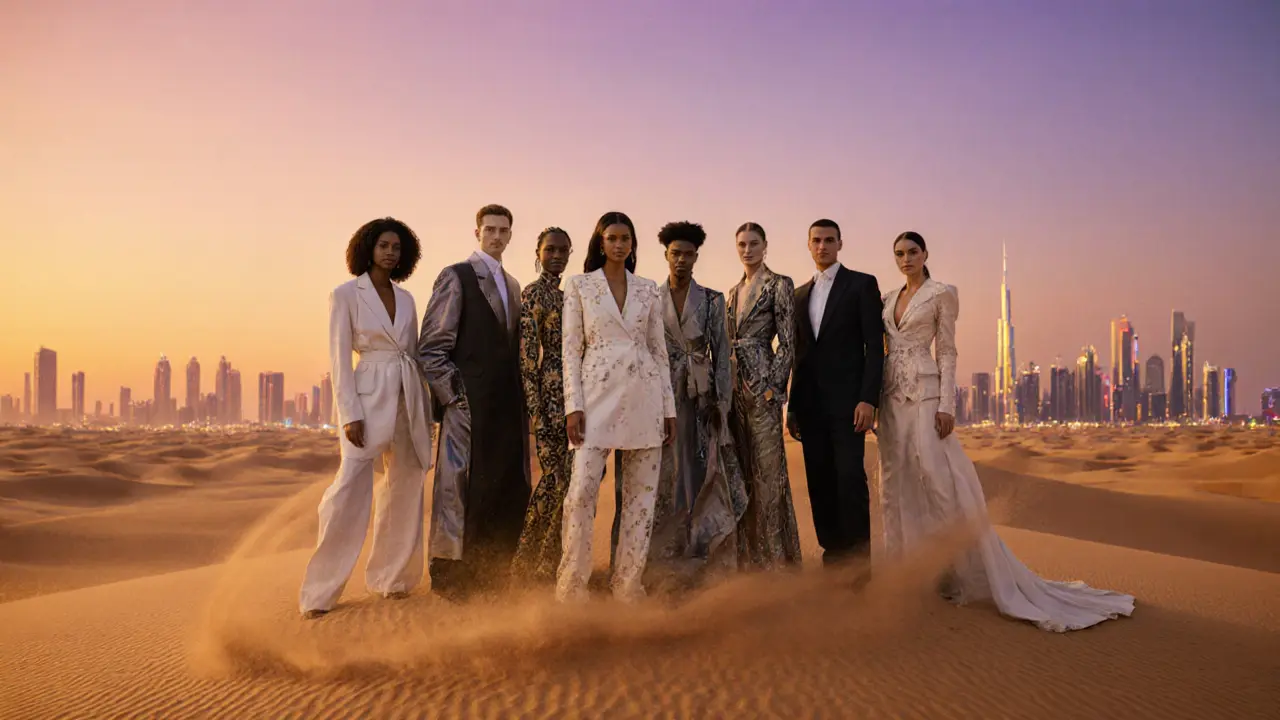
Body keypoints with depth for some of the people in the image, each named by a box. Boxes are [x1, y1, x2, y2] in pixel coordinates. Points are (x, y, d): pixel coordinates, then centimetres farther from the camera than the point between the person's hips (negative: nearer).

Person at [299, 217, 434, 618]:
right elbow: (340, 359, -7)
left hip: (409, 397, 6)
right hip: (369, 397, -6)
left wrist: (425, 408, 12)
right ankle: (320, 592, -3)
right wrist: (349, 414, -14)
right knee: (349, 492, -11)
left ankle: (391, 577, 23)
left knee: (405, 491, 9)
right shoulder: (346, 294, -2)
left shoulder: (406, 298, 12)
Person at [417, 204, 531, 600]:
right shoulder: (456, 277, -2)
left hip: (508, 405, 7)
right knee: (462, 489, -2)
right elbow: (431, 348, -7)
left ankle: (492, 576, 17)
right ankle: (451, 578, 10)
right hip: (471, 404, -7)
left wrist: (520, 396, 10)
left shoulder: (512, 286, 19)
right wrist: (454, 396, -13)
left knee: (510, 490, 6)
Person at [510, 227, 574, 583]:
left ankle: (538, 560, 18)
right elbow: (527, 357, -12)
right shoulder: (532, 294, -6)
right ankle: (533, 561, 4)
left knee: (558, 475, 9)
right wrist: (535, 409, -17)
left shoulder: (564, 294, 18)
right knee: (558, 476, -7)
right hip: (550, 391, -8)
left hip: (572, 390, 8)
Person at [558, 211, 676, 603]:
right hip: (599, 395, -3)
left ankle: (628, 586, 13)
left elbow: (659, 350, 13)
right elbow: (571, 349, 1)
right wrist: (573, 405, -7)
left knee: (641, 493, 4)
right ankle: (571, 588, 2)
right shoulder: (579, 285, 5)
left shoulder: (649, 290, 11)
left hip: (644, 397, 3)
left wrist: (669, 407, 8)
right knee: (581, 491, -11)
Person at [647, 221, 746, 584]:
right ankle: (667, 561, 7)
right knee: (666, 476, 0)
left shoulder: (713, 300, 5)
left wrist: (721, 401, -5)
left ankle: (710, 560, 3)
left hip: (702, 397, 0)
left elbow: (722, 353, 3)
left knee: (706, 474, -4)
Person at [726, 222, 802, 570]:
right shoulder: (734, 291, 18)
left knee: (767, 468, -6)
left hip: (762, 383, -7)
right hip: (734, 384, 7)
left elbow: (787, 342, -7)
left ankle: (775, 555, 2)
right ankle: (748, 554, 17)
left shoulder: (779, 285, -3)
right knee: (740, 468, 9)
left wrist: (771, 387, -14)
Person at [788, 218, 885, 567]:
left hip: (847, 400, -5)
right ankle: (833, 554, 12)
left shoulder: (862, 284, 2)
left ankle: (858, 554, -4)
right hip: (810, 404, 5)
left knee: (850, 476, -11)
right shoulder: (800, 294, 18)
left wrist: (868, 398, -15)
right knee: (820, 482, 5)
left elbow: (875, 345, -5)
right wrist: (793, 406, 13)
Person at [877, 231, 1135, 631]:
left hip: (923, 394, -6)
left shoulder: (941, 294, 0)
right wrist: (872, 403, 10)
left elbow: (946, 353, -4)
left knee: (940, 480, -11)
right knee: (896, 482, 8)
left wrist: (946, 405, -13)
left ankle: (961, 572, -2)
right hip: (891, 396, 6)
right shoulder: (888, 298, 15)